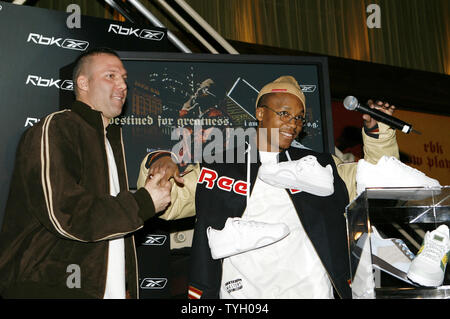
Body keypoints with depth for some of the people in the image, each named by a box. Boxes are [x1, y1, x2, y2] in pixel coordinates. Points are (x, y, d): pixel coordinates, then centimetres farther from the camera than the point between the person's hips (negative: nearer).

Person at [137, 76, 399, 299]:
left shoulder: (319, 166, 15)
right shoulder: (218, 169, 10)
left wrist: (377, 131, 2)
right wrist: (157, 163, -10)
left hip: (312, 289, 1)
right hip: (241, 290, -1)